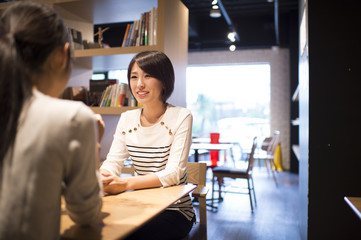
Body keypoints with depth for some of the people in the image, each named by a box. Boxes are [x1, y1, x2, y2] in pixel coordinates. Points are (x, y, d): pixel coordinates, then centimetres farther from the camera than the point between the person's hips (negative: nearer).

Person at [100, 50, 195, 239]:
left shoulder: (181, 117, -10)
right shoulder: (126, 119, 6)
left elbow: (174, 173, -18)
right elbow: (112, 162, 1)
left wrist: (125, 184, -31)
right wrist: (101, 177, -24)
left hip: (174, 210, -4)